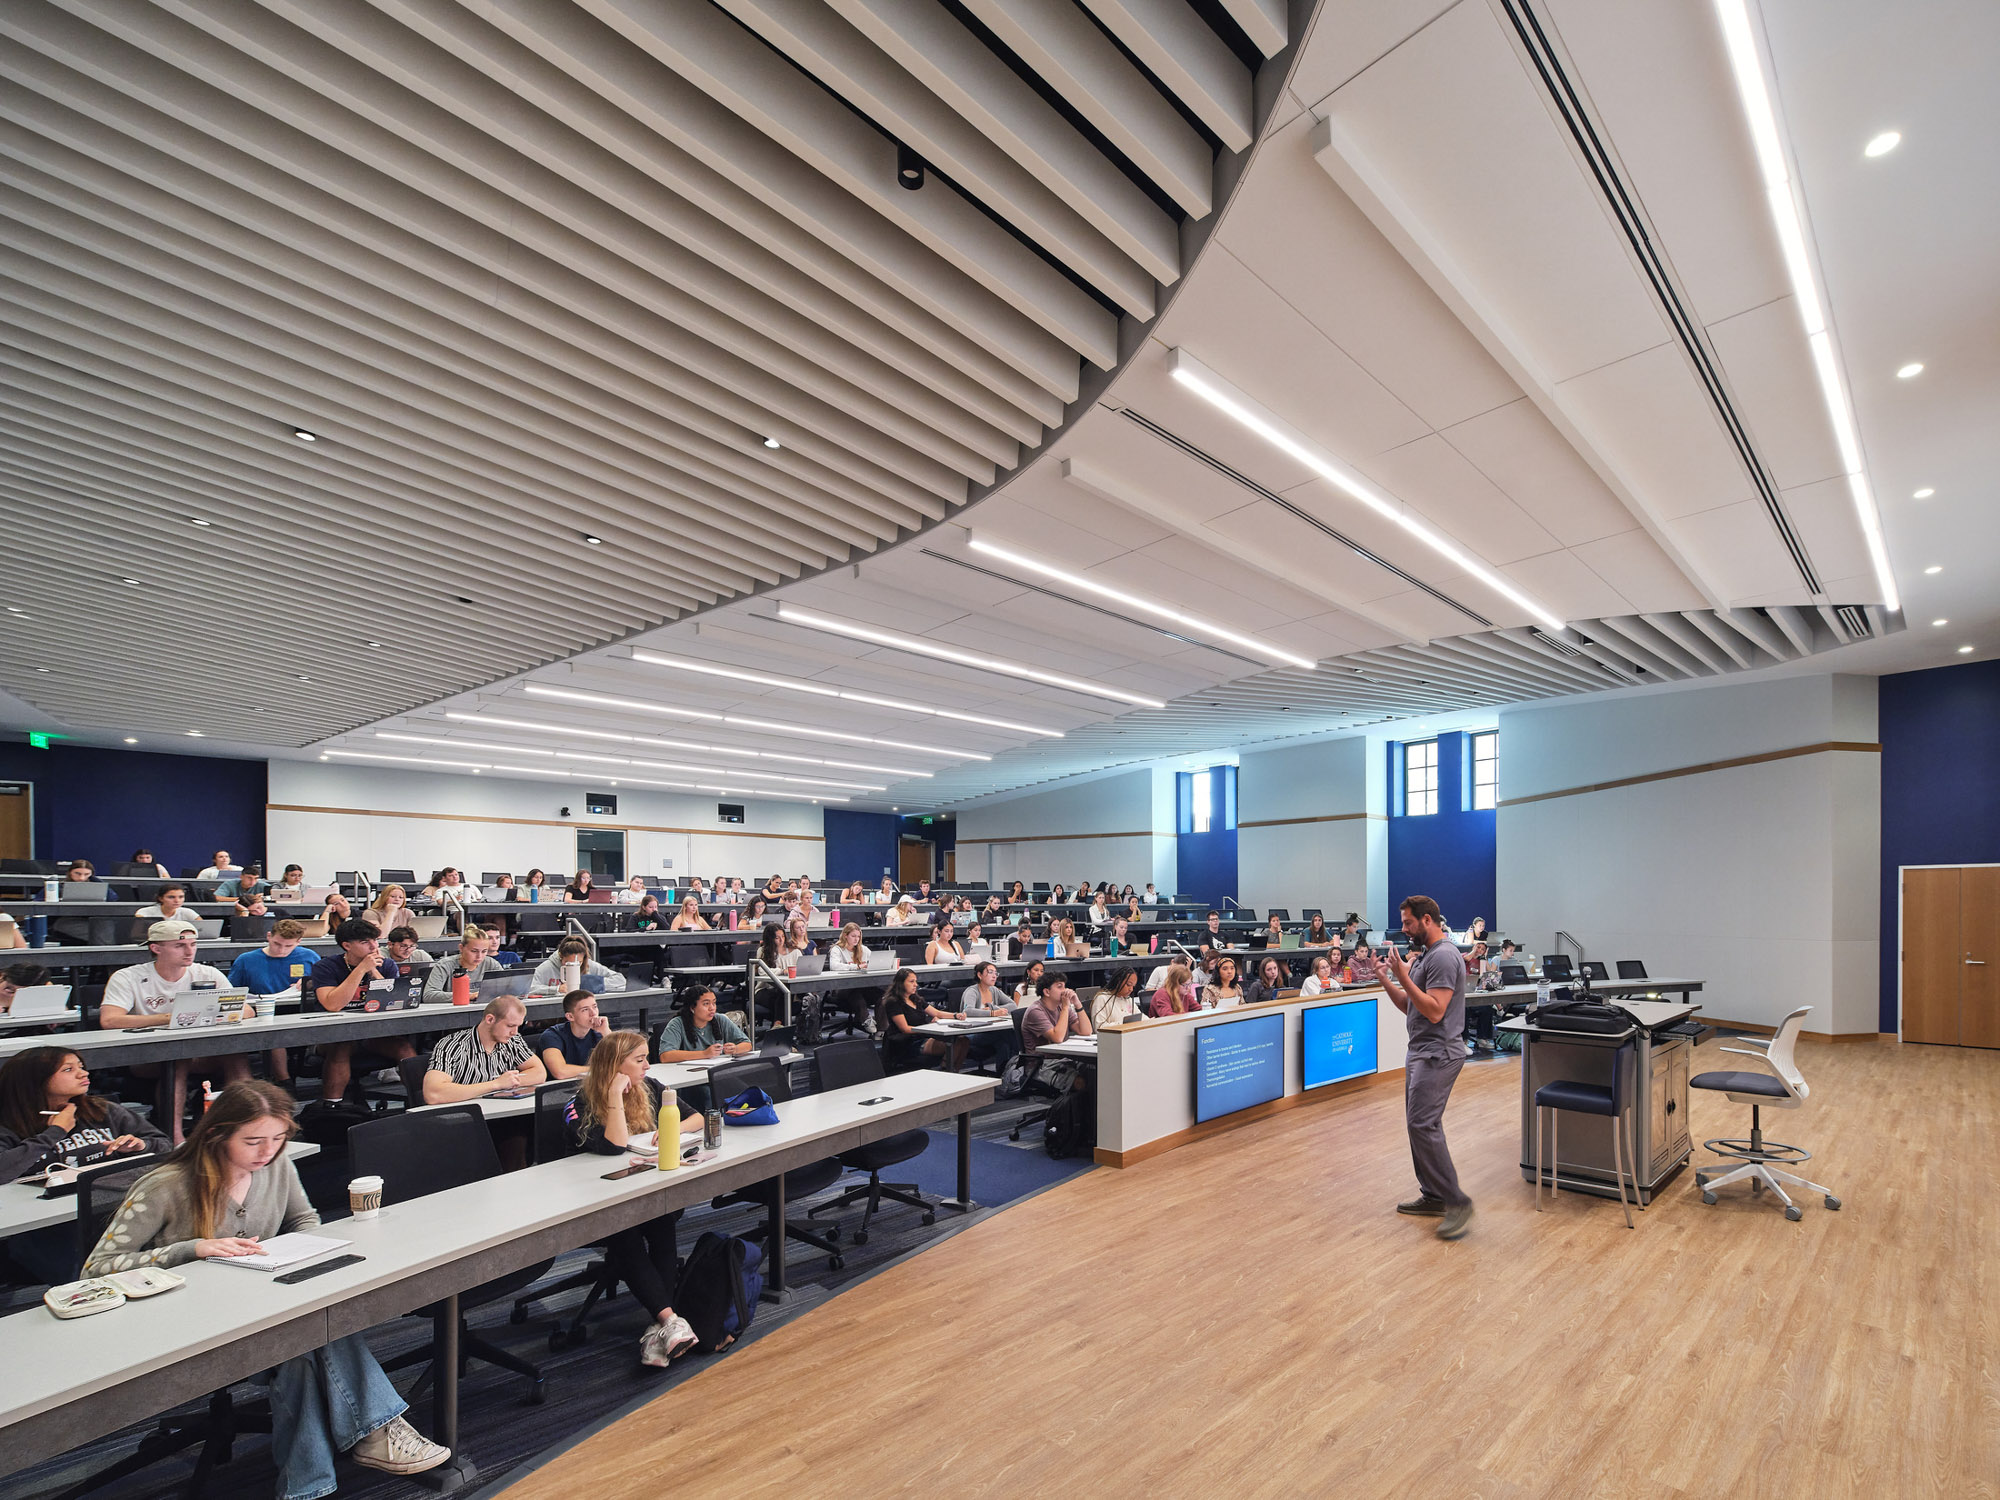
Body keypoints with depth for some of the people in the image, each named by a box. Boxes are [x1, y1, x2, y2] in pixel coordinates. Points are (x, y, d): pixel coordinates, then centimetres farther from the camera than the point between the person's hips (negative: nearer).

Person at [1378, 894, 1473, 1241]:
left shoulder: (1444, 956, -16)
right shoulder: (1428, 956, 16)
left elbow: (1434, 1011, -23)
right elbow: (1409, 1006, 18)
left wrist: (1404, 978, -23)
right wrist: (1384, 979, 8)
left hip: (1438, 1055, -11)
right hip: (1422, 1053, 11)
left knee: (1422, 1124, -15)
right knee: (1421, 1124, 14)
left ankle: (1456, 1202, -8)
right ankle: (1433, 1196, 22)